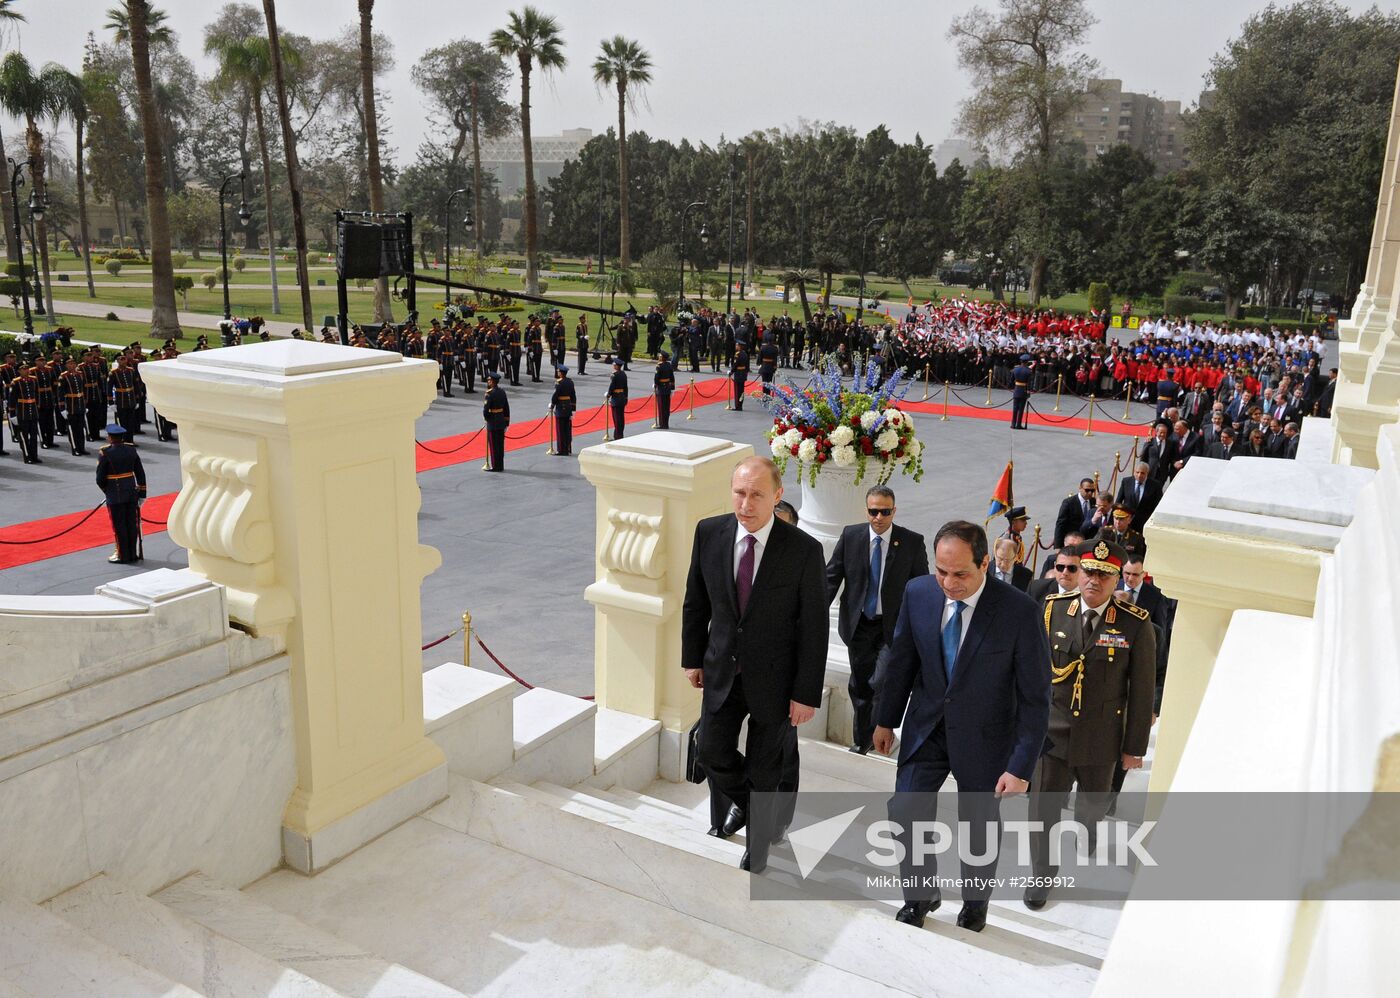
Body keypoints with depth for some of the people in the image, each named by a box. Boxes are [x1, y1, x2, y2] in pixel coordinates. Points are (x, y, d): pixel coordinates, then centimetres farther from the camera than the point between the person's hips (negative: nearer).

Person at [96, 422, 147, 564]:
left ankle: (123, 556, 13)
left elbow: (100, 479, -10)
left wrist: (107, 491, 11)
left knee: (119, 526, 5)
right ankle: (135, 554, 18)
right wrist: (142, 494, 12)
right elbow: (141, 474, 5)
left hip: (115, 497, -5)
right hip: (132, 494, 5)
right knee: (133, 525, 11)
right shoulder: (131, 450, 1)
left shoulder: (105, 453, -13)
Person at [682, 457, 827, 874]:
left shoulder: (804, 550, -21)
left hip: (773, 679, -3)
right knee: (713, 754, 15)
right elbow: (695, 601, 4)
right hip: (722, 671, 3)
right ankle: (744, 803, 50)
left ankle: (755, 860, 37)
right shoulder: (709, 532, -10)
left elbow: (813, 627, -14)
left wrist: (807, 694, -11)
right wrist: (693, 657, 8)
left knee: (763, 772, 13)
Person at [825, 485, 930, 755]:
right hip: (858, 624, 2)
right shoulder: (850, 535, -2)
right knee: (860, 684, 13)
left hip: (893, 626, -2)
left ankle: (878, 732, 13)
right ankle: (861, 740, 30)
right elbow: (831, 577, 0)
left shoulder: (912, 542, -7)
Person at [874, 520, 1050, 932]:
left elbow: (1035, 695, -16)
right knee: (906, 811, 1)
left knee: (979, 828, 14)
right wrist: (886, 720, 10)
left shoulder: (1019, 611, -23)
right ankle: (919, 896, 28)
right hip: (926, 726, 3)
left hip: (984, 737, -2)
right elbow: (901, 660, 3)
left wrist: (1021, 765, -17)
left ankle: (975, 904, 42)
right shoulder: (918, 593, -12)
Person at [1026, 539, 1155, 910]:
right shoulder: (1051, 610, -8)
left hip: (1100, 739, 0)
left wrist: (1134, 747, -2)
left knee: (1094, 804, 22)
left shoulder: (1136, 625, -12)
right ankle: (1042, 875, 23)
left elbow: (1141, 690, -6)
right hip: (1051, 730, 0)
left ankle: (1086, 837, 55)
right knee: (1043, 807, 3)